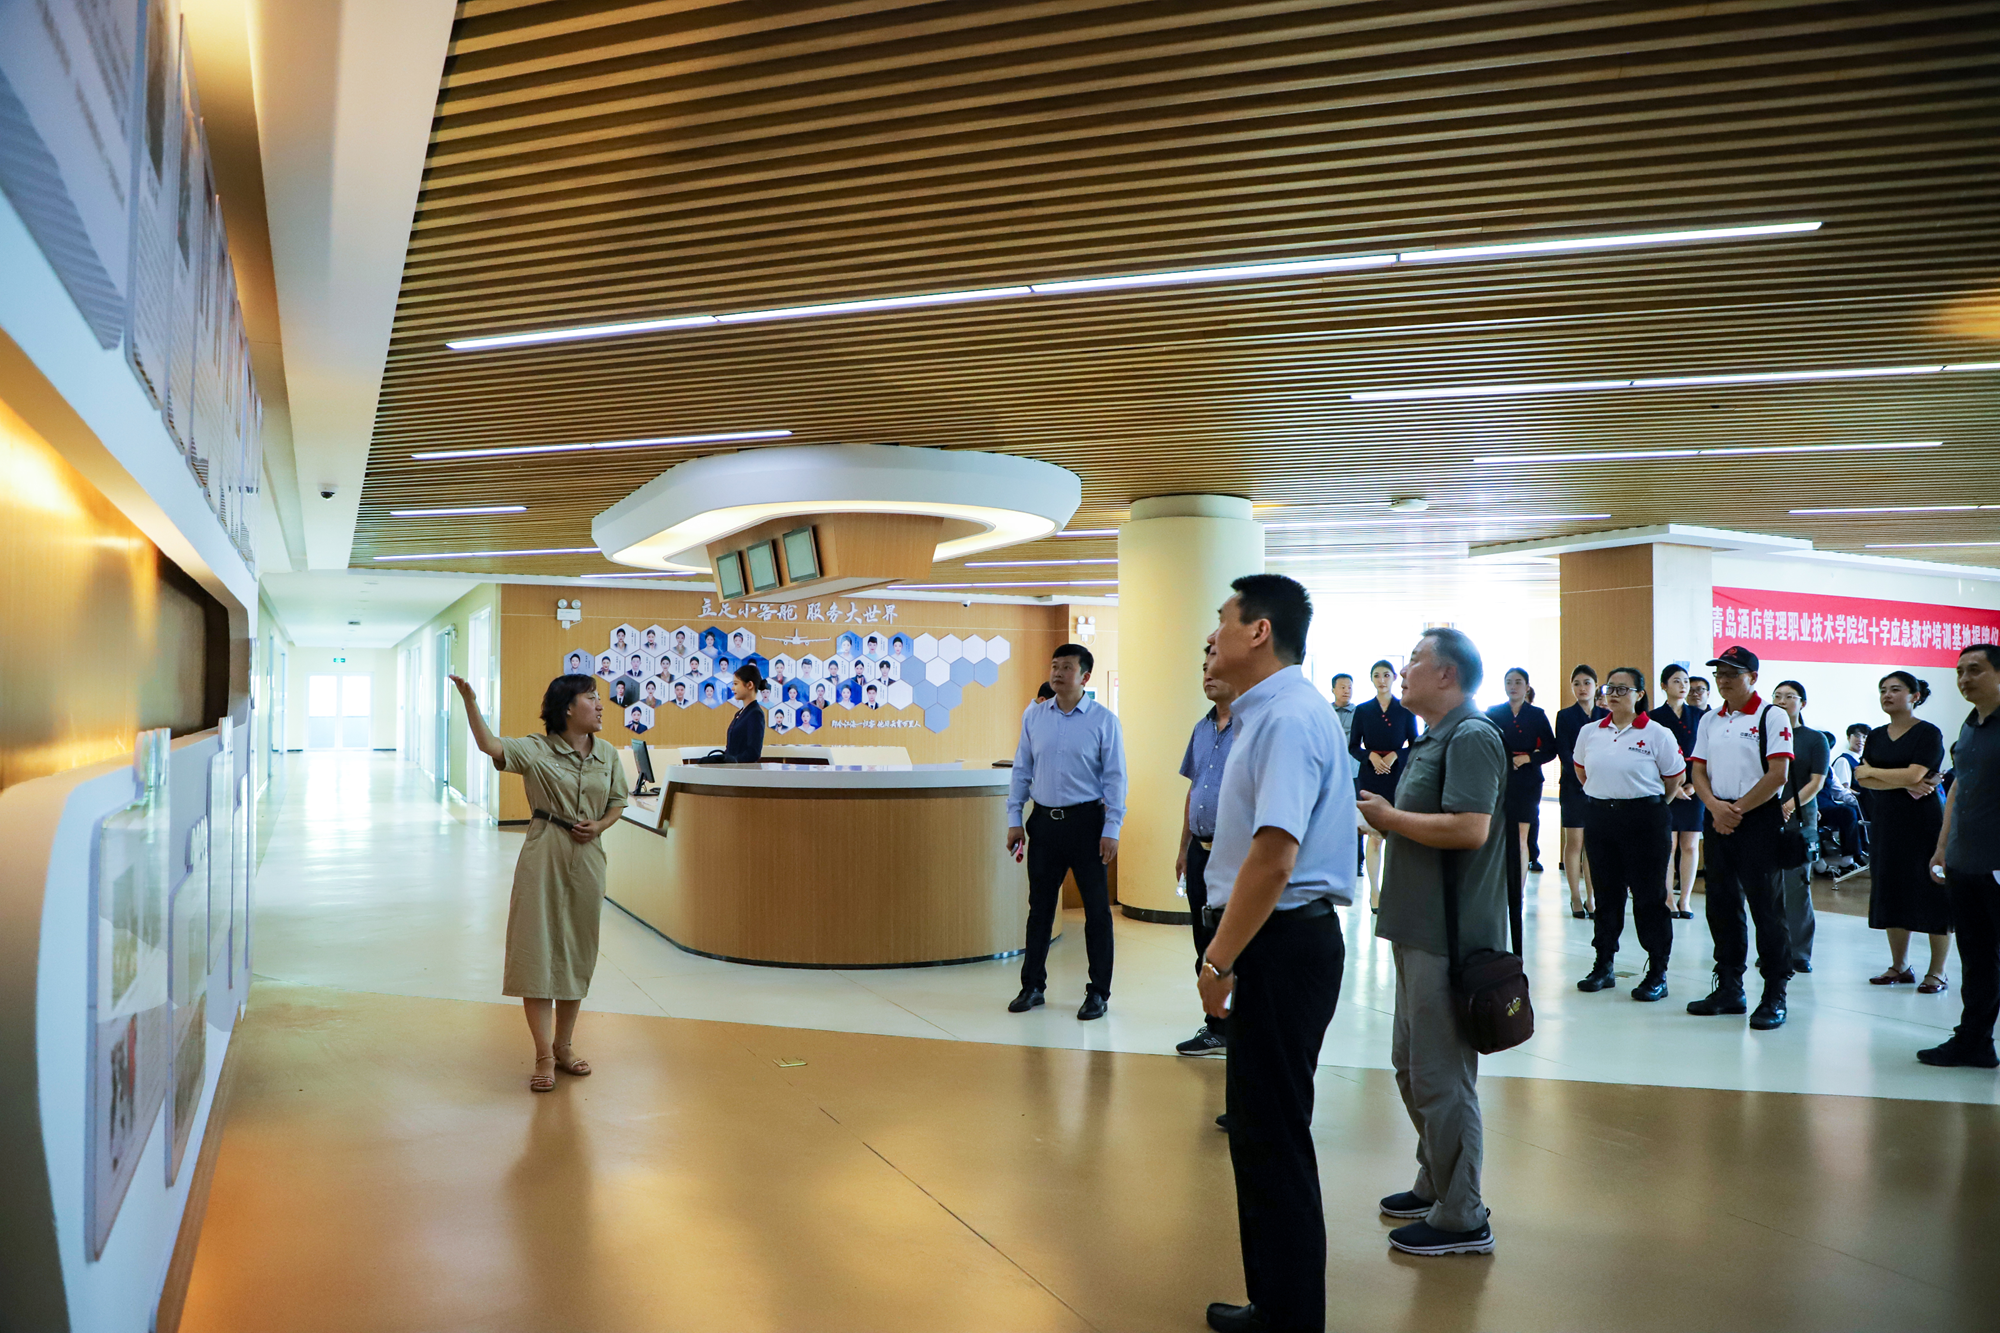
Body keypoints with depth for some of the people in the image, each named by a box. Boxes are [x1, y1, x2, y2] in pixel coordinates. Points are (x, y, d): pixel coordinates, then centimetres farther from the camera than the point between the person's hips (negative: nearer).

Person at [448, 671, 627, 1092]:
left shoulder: (607, 754, 6)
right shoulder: (536, 750, -6)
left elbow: (617, 802, 15)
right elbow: (489, 744, -22)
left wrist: (600, 825, -5)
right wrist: (469, 700, -34)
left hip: (587, 860, 4)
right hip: (543, 859, -4)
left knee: (576, 955, 12)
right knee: (537, 951, -3)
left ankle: (564, 1045, 28)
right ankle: (544, 1056, 5)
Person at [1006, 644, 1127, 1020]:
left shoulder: (1104, 720, -4)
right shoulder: (1033, 716, 6)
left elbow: (1114, 778, -3)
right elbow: (1022, 770, 12)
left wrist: (1111, 830, -9)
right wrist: (1014, 819, 7)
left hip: (1086, 821, -3)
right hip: (1044, 821, 3)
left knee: (1096, 907, 3)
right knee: (1040, 905, 11)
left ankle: (1098, 992, 14)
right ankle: (1032, 985, 23)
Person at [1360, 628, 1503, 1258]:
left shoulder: (1471, 737, -15)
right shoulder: (1433, 739, 17)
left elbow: (1470, 827, -26)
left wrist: (1388, 816, -16)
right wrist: (1380, 813, 8)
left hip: (1450, 938, -10)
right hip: (1420, 930, 10)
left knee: (1441, 1076, -3)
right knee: (1412, 1065, 19)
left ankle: (1462, 1218, 9)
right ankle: (1434, 1185, 34)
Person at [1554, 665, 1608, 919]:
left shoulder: (1606, 716, 10)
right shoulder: (1564, 716, 4)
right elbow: (1564, 753, -4)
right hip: (1573, 786, -2)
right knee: (1574, 842, -1)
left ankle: (1591, 898, 10)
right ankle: (1576, 899, 7)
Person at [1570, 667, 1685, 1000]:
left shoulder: (1657, 734, -5)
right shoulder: (1590, 733, 7)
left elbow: (1675, 778, 2)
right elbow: (1581, 770, 21)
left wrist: (1650, 805, 7)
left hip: (1644, 819, -4)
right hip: (1599, 819, 4)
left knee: (1649, 896, -1)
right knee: (1606, 894, 11)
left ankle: (1657, 974, 7)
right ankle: (1603, 967, 21)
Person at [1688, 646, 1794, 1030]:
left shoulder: (1772, 717, -5)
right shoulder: (1710, 721, 14)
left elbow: (1778, 774, -13)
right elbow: (1699, 771, 11)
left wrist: (1739, 809, -13)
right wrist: (1715, 806, -7)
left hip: (1758, 819, -6)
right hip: (1717, 820, 6)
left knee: (1766, 908, -4)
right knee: (1721, 906, 11)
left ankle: (1774, 996, 4)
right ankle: (1729, 988, 21)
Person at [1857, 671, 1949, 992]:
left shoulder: (1929, 734, -6)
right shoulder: (1876, 736, 11)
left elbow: (1914, 774, -18)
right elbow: (1863, 781, 1)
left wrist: (1872, 771, -4)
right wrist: (1905, 784, -13)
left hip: (1924, 823, -6)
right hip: (1886, 821, 6)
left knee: (1932, 894, -2)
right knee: (1892, 893, 8)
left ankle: (1937, 971, 5)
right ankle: (1899, 967, 17)